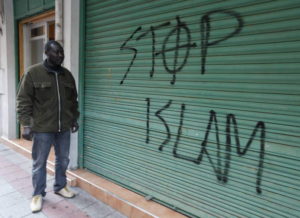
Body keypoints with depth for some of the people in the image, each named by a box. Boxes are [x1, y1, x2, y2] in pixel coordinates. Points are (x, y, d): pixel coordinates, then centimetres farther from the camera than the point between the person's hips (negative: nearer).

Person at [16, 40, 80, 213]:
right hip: (42, 128, -4)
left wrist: (75, 119, 14)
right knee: (39, 163, 9)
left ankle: (60, 186, 37)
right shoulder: (33, 73, -7)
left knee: (63, 160, 16)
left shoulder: (68, 75, 8)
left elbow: (73, 100, 15)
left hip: (64, 128, 5)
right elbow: (23, 101, -7)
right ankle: (38, 194, 28)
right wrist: (26, 124, -12)